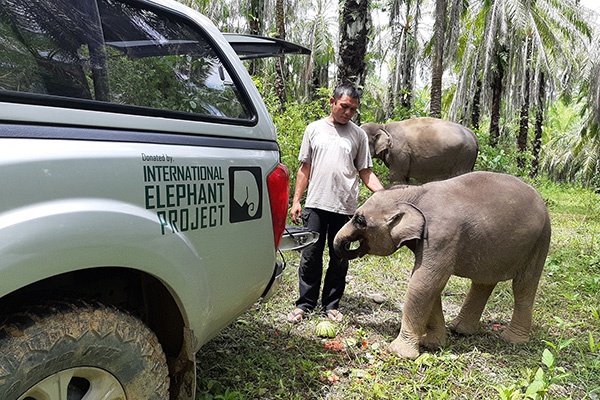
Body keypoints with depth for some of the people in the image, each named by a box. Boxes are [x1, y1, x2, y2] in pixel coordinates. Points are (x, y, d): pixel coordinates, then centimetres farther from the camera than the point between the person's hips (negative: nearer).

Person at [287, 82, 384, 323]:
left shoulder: (358, 134, 8)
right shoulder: (315, 129, 9)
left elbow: (365, 172, 8)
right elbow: (305, 168, 11)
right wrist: (296, 200, 6)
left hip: (345, 206, 0)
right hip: (316, 204, 0)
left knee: (339, 259, 7)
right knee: (310, 256, 3)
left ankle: (331, 305, 22)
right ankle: (305, 303, 17)